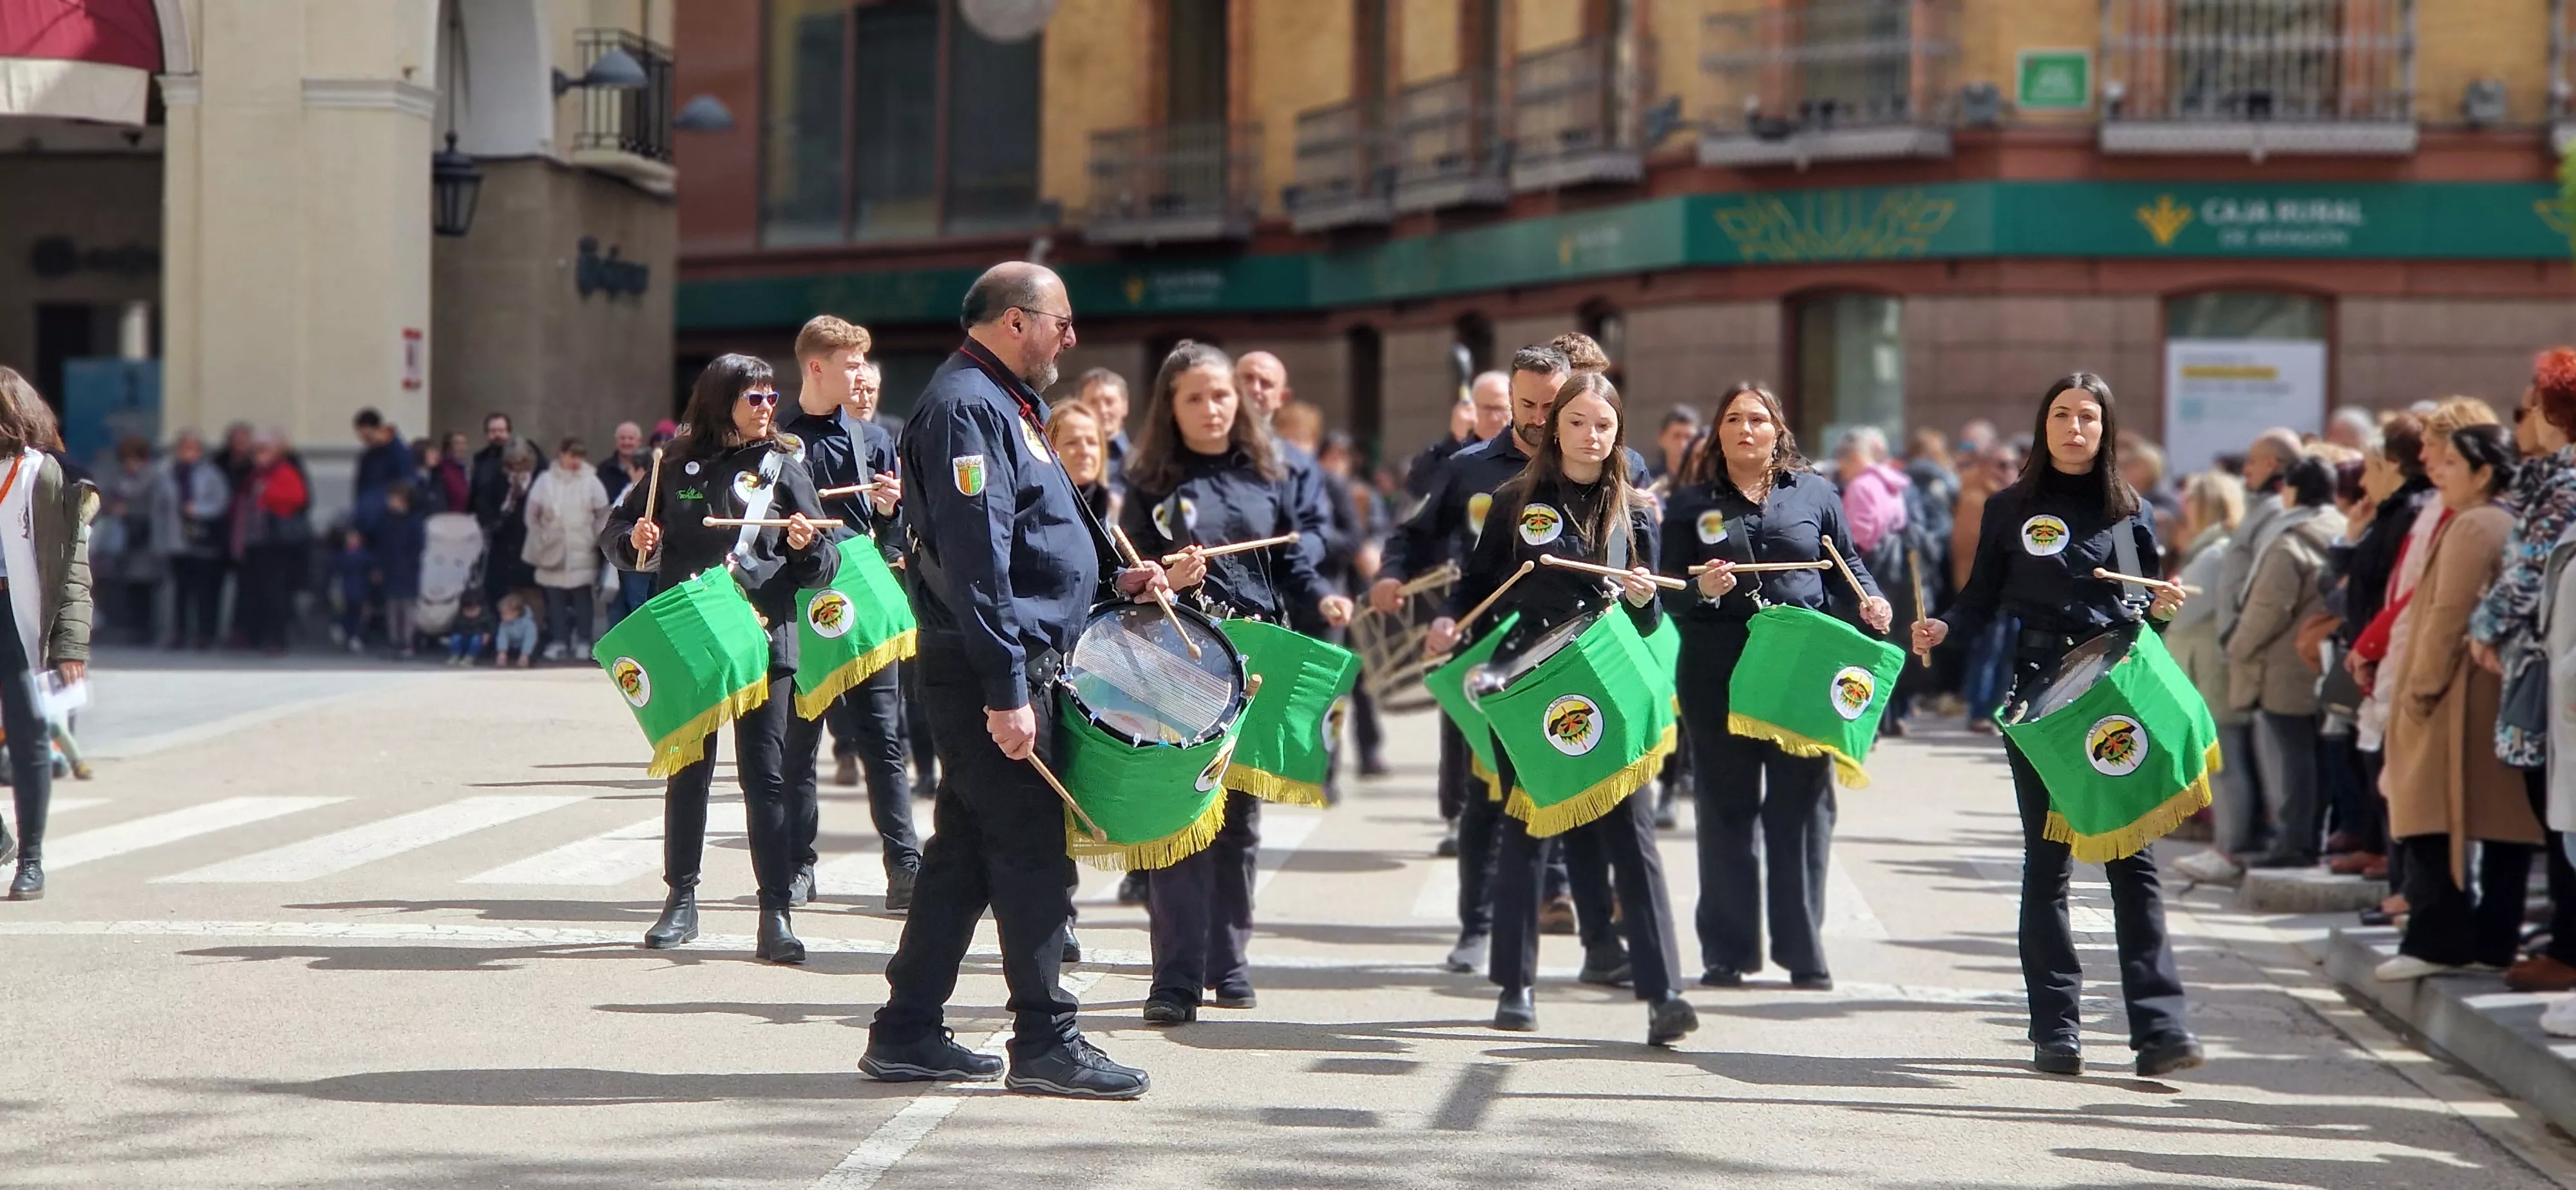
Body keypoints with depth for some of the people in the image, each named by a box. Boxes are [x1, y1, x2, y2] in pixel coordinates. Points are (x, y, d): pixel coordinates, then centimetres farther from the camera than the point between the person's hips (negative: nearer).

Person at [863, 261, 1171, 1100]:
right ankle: (1046, 1044, -2)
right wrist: (1007, 692, -25)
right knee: (1032, 849, -6)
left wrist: (1112, 580, 17)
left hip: (1010, 666, 11)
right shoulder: (965, 410, -16)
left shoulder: (1003, 404, 18)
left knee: (967, 849, 12)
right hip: (989, 671, -11)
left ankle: (908, 1035, 16)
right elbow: (975, 561, -23)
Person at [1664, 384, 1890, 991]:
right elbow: (1668, 594, 4)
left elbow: (1847, 564, 15)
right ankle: (1727, 952, 8)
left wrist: (1868, 601, -4)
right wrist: (1701, 592, -17)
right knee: (1726, 810, 3)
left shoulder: (1814, 494, 9)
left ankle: (1804, 952, 8)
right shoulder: (1691, 503, 7)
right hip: (1718, 675, 0)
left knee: (1801, 810, 1)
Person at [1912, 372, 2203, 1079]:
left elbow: (2146, 607, 14)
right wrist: (1943, 628, -10)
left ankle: (2159, 1027, -9)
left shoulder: (2127, 513, 10)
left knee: (2132, 859, -6)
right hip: (2036, 696, 0)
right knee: (2047, 859, 2)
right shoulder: (2010, 510, 9)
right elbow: (1981, 599, 8)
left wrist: (2161, 610, -7)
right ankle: (2054, 1028, 6)